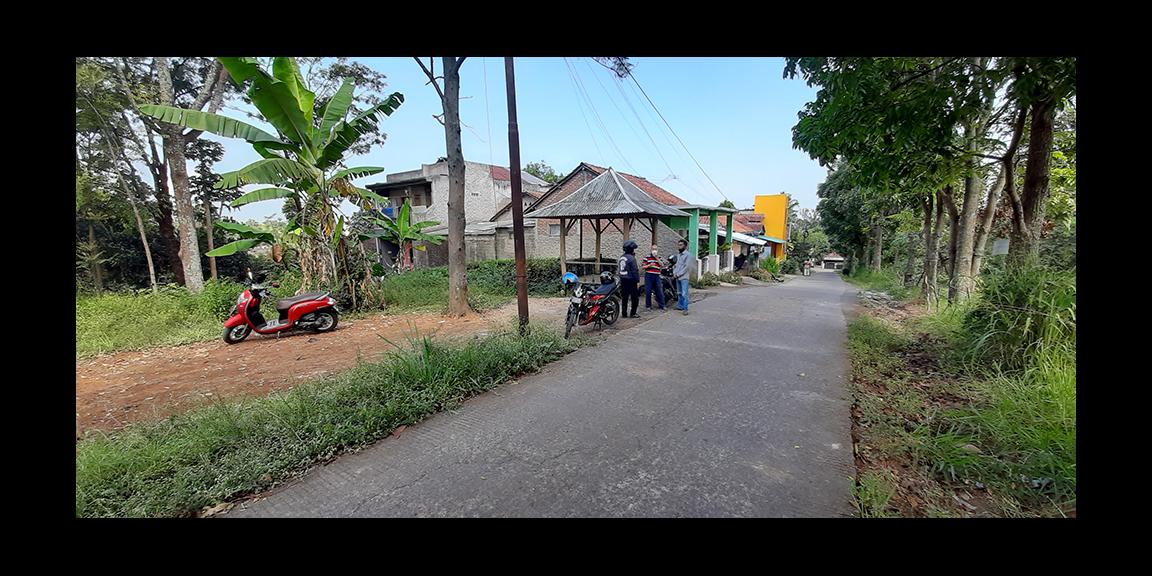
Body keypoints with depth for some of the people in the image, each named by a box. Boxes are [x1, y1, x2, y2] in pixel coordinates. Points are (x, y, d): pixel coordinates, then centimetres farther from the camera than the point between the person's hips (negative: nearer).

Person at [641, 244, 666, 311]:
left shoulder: (659, 258, 11)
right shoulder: (647, 257, 2)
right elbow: (642, 267, -2)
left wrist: (657, 258, -9)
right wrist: (649, 265, -16)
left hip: (657, 276, 2)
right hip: (648, 276, -2)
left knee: (660, 291, 2)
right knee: (648, 292, 1)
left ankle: (662, 306, 9)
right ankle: (648, 306, 13)